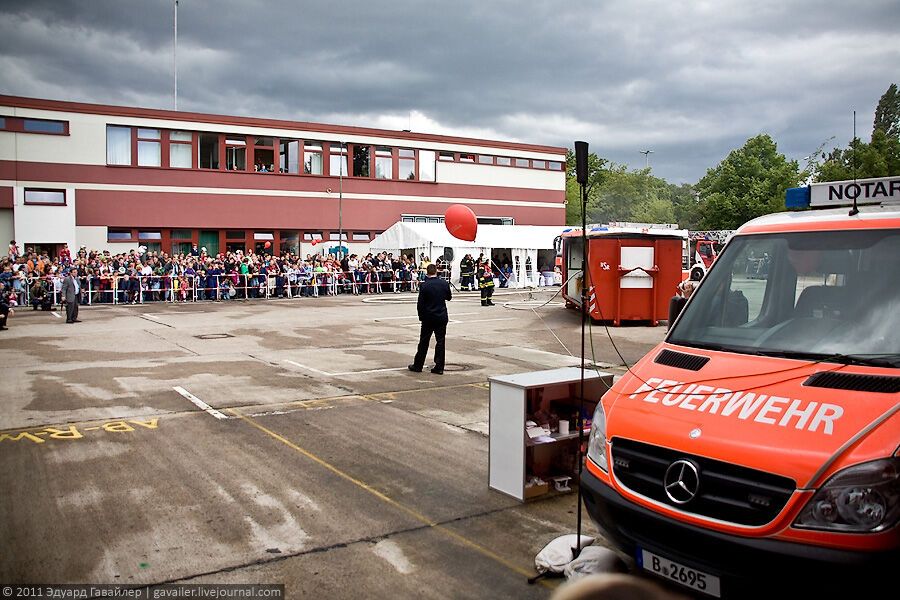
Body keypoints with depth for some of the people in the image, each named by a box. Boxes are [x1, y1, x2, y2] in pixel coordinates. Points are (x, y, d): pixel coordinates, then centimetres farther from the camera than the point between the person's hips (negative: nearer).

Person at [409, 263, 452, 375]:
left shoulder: (424, 285, -12)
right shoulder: (444, 283, -3)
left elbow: (420, 304, -9)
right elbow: (449, 297, 13)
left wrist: (421, 316, 3)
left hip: (428, 317, -2)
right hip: (442, 317, 2)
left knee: (424, 342, 8)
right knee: (440, 341, 7)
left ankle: (418, 366, 16)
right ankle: (439, 367, 6)